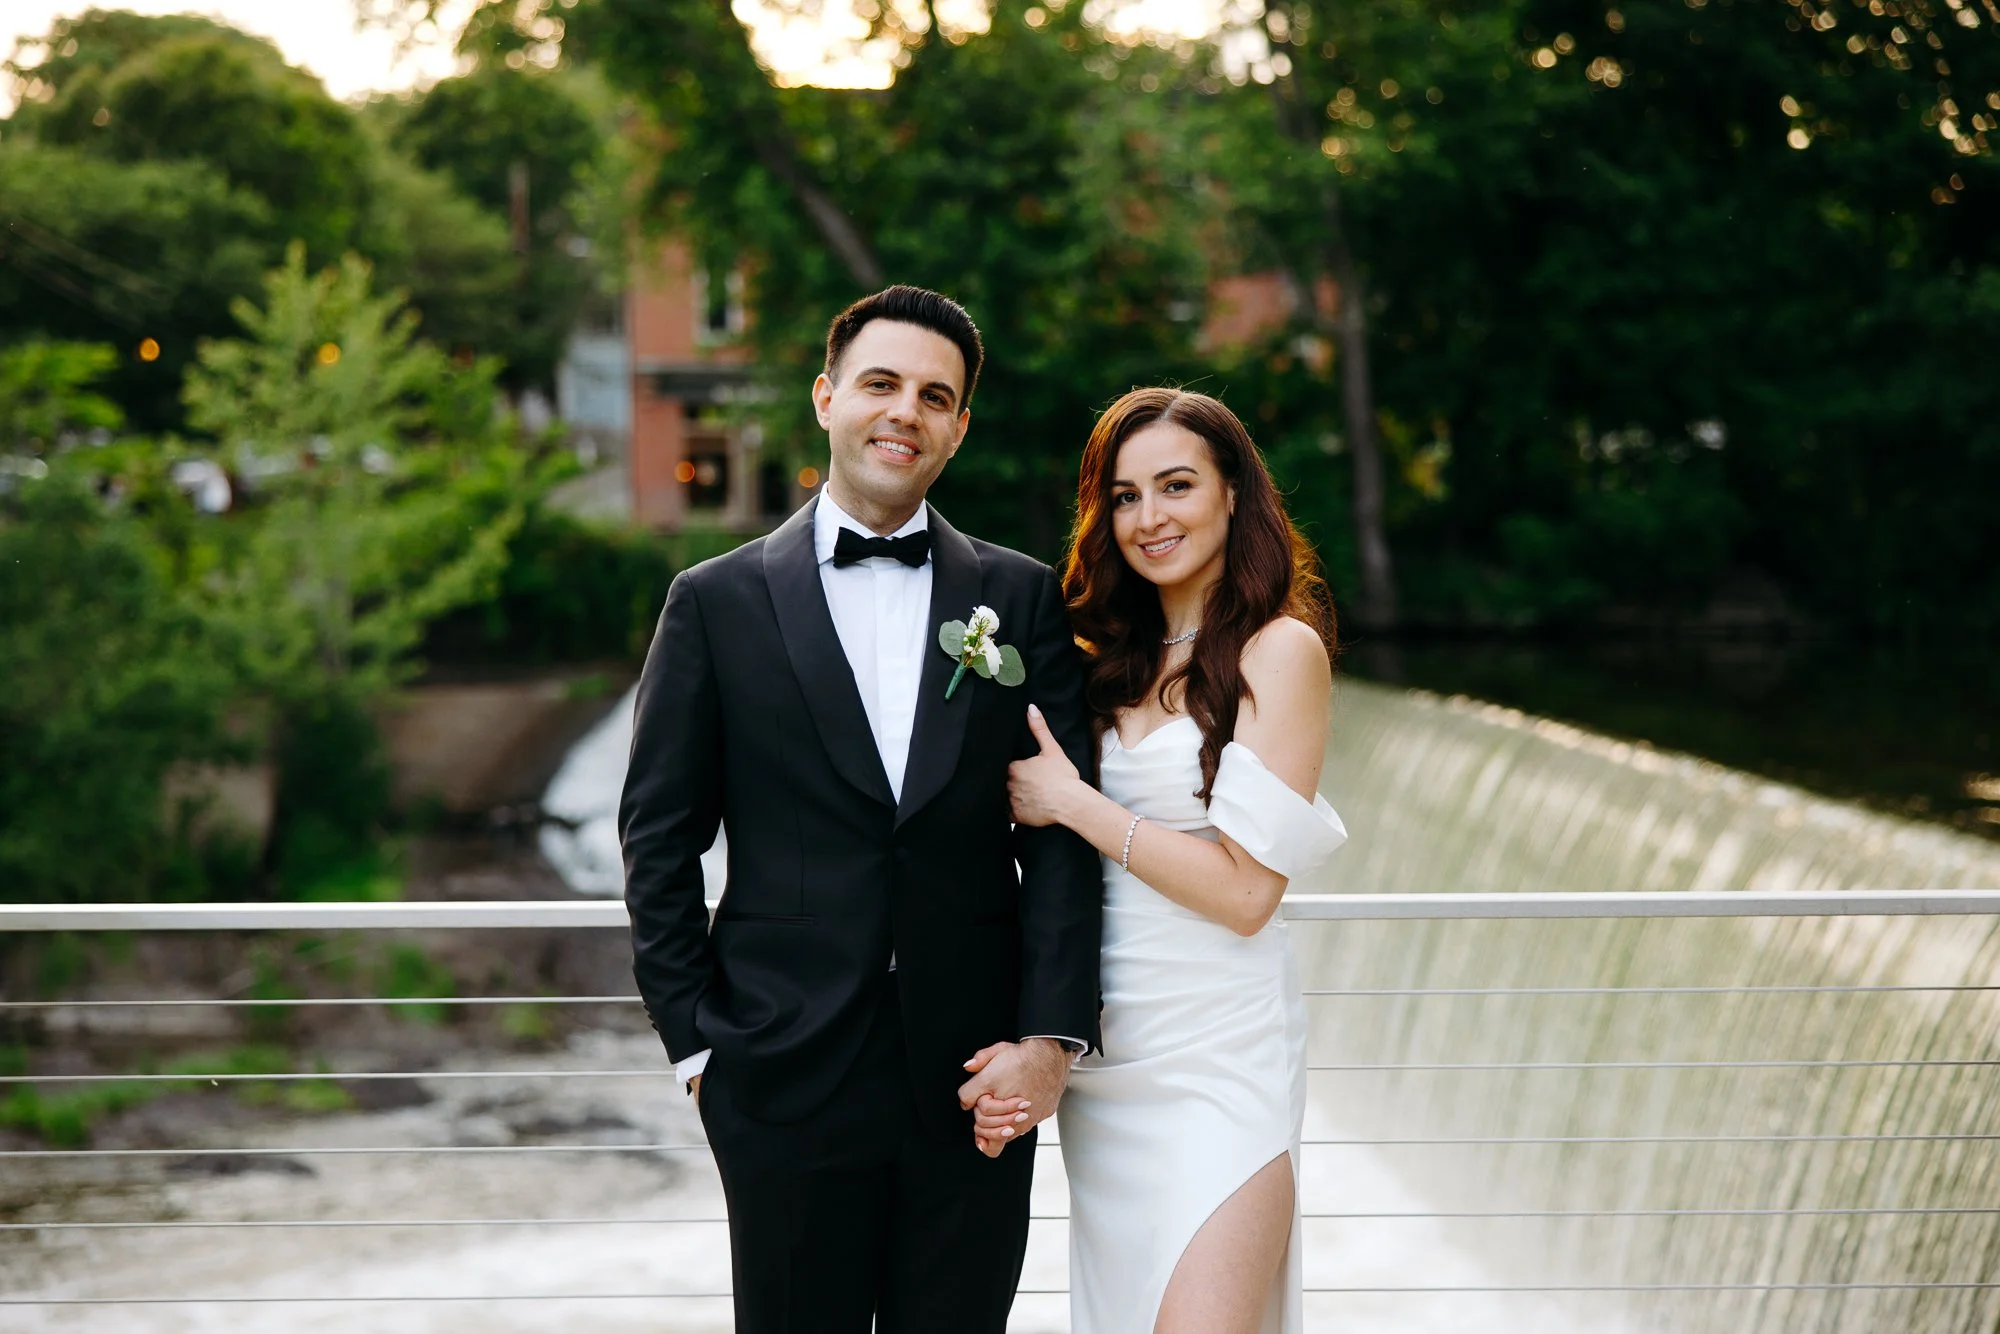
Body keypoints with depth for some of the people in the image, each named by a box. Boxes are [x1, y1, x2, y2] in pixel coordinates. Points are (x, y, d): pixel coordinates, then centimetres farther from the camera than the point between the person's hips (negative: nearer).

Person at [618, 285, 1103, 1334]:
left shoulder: (1024, 600, 7)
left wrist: (1052, 1033, -8)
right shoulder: (717, 603, 3)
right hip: (786, 1081, -1)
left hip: (977, 1085, 1)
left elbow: (1063, 831, 2)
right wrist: (697, 1041, -2)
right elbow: (660, 839, 4)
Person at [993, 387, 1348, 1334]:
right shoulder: (1121, 659, 12)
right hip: (1105, 1056, 7)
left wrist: (1072, 803, -10)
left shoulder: (1281, 649, -7)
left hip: (1217, 1054, -6)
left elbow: (1246, 890, -14)